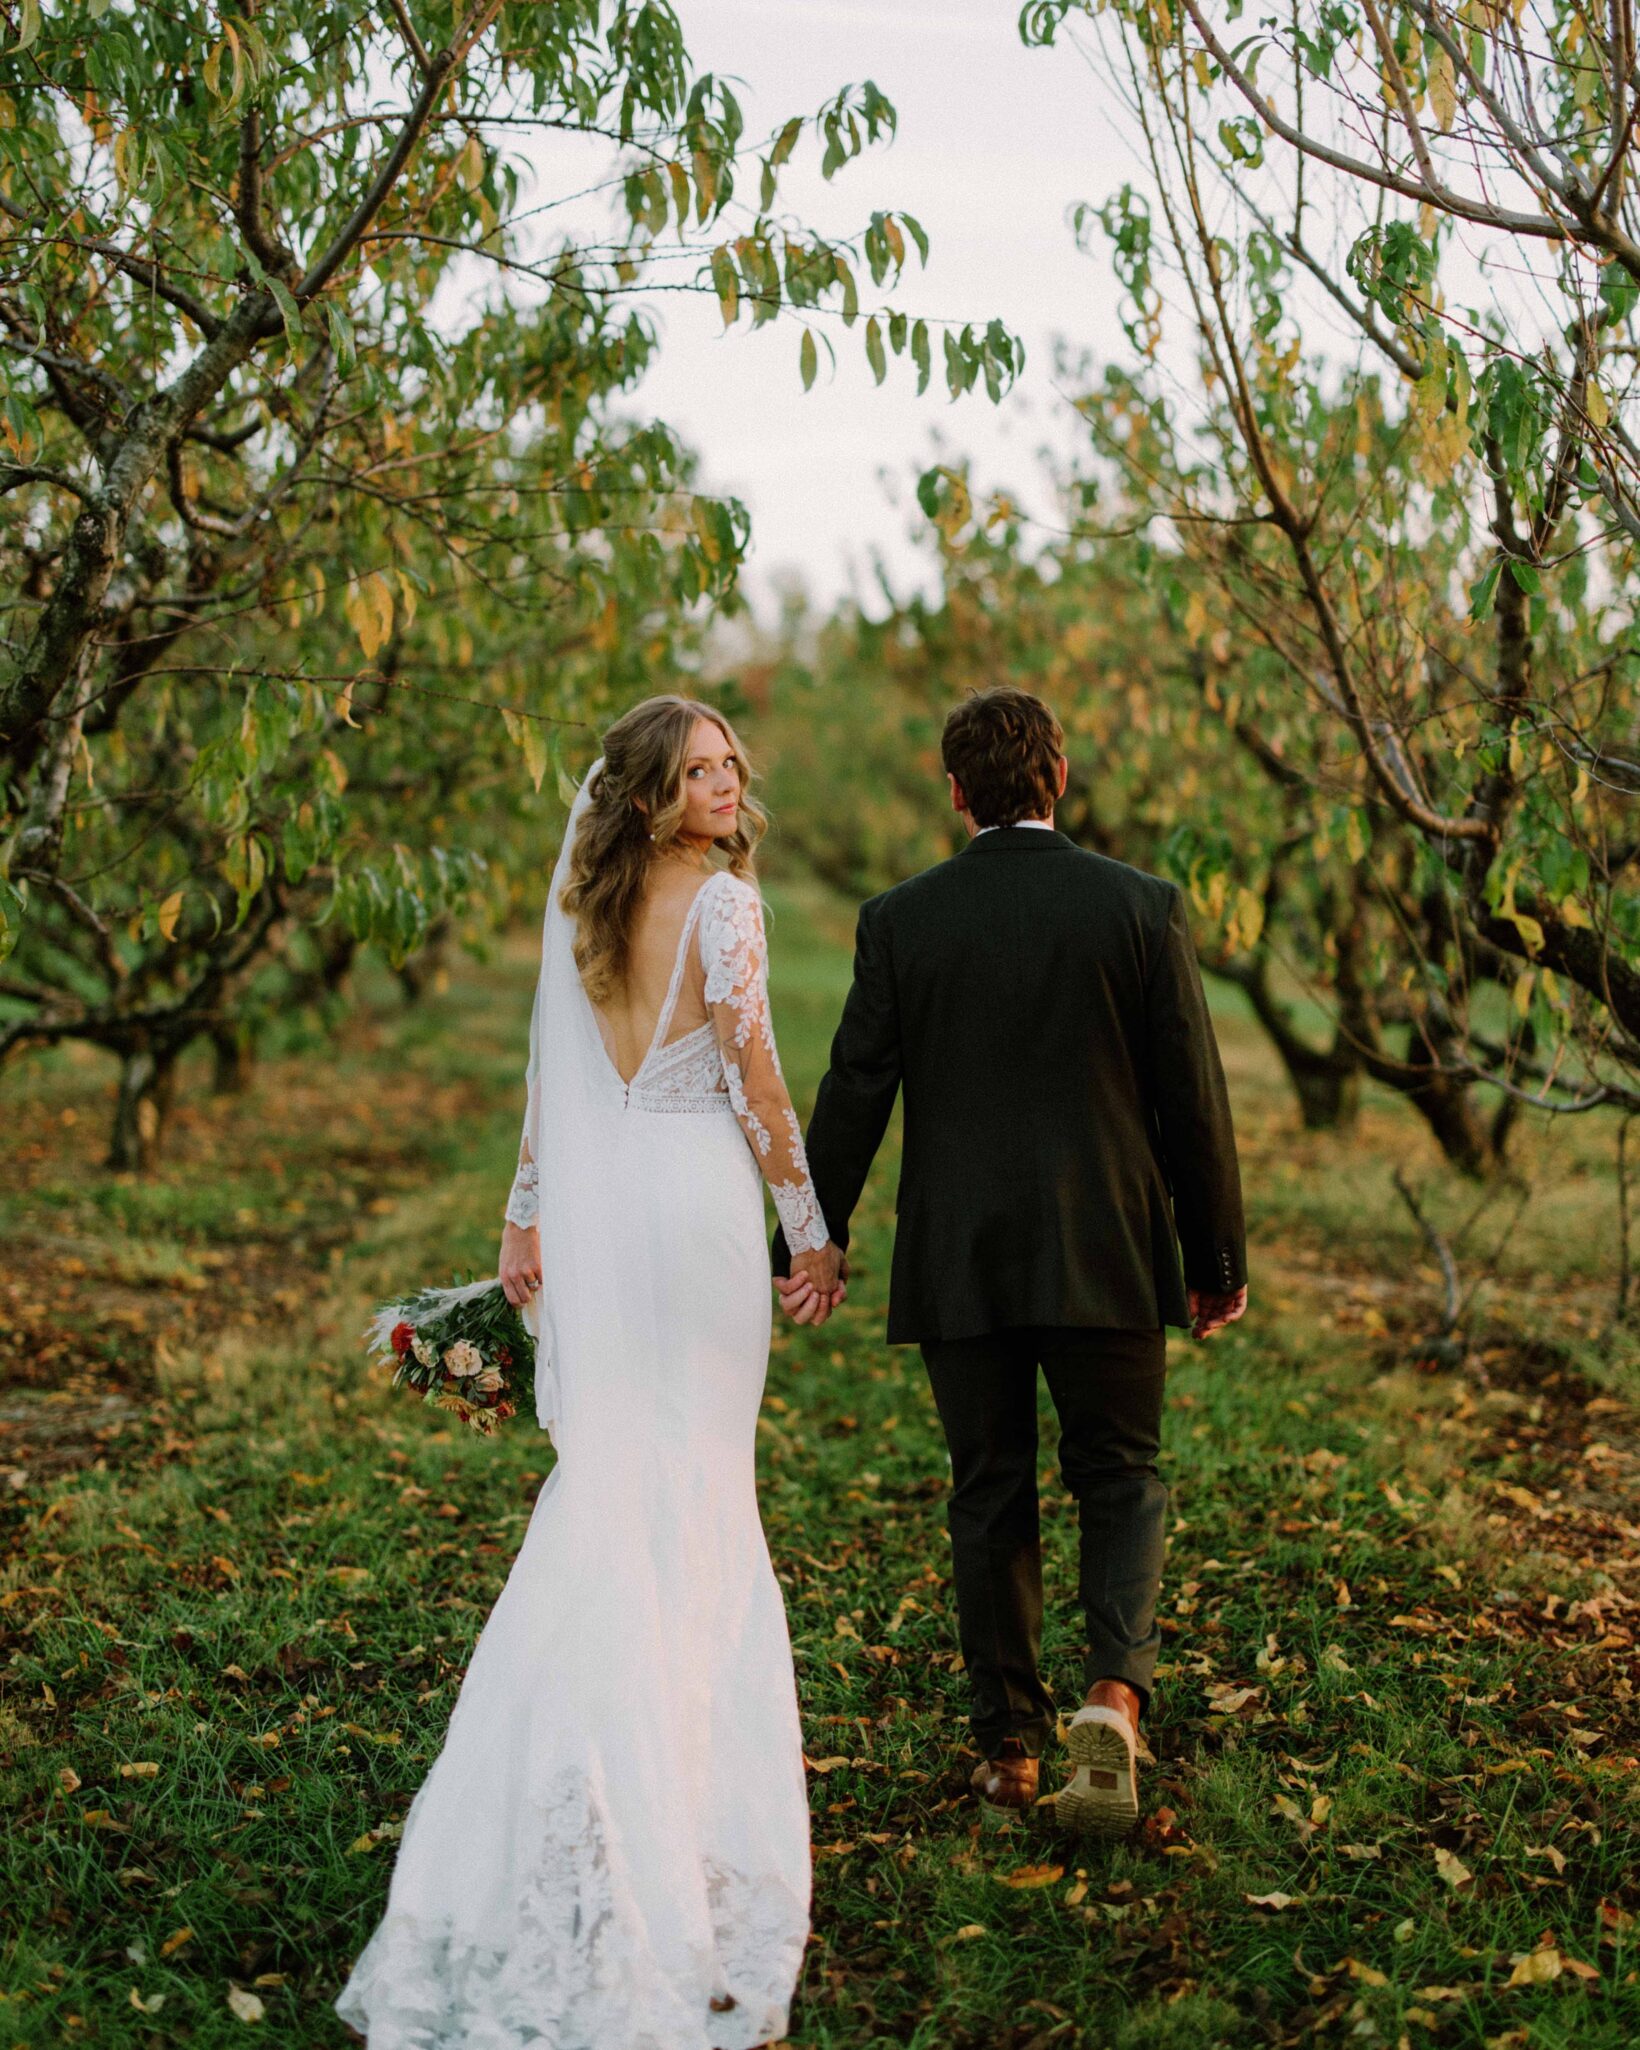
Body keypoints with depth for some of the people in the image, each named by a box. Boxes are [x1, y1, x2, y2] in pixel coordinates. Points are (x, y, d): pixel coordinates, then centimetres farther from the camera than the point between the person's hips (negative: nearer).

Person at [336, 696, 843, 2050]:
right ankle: (691, 1739, 14)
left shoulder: (581, 903, 8)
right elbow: (757, 1082, -11)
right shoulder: (722, 903, -10)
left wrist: (528, 1216, 16)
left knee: (617, 1465, 12)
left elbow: (552, 1077, 10)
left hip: (596, 1200, 5)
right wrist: (810, 1224, -2)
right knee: (695, 1474, 6)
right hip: (697, 1191, -5)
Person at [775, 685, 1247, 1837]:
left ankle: (1010, 1749, 18)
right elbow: (1194, 1098, -1)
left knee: (992, 1498, 12)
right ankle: (1114, 1687, -9)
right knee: (1121, 1479, 13)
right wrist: (1218, 1257, 8)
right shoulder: (1143, 908, -3)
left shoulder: (900, 922, -2)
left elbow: (854, 1095, 0)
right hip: (1107, 1255, -1)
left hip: (958, 1262, 1)